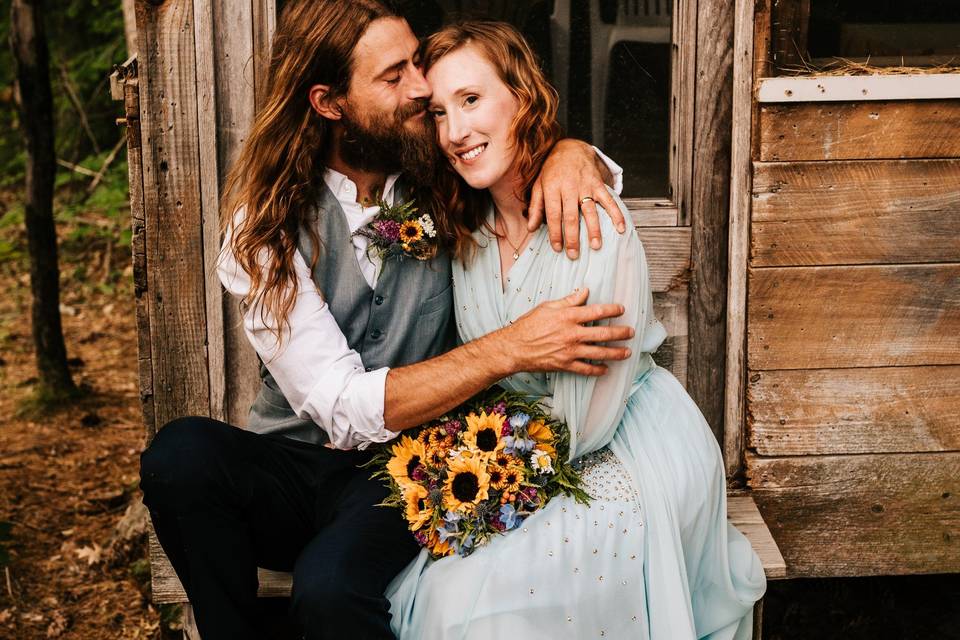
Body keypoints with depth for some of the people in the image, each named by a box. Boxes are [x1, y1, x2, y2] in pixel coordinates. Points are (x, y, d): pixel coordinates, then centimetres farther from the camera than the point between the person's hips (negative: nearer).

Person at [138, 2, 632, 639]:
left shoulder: (444, 179, 0)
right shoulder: (266, 223, -9)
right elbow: (344, 408, -17)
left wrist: (569, 154, -14)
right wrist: (515, 347, -25)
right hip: (293, 462, 1)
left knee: (332, 585, -34)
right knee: (182, 453, -31)